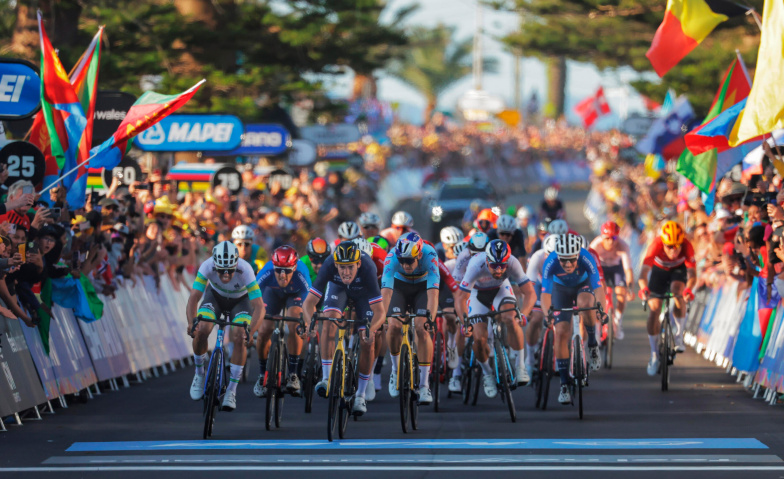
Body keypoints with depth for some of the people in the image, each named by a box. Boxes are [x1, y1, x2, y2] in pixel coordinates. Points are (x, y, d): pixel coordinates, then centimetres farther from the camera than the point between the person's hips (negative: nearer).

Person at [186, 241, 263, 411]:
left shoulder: (245, 270, -38)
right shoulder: (207, 266, -35)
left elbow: (259, 307, -40)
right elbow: (194, 298, -37)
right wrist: (191, 323, -54)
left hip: (240, 300, -1)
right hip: (215, 296, 1)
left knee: (239, 338, -23)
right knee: (201, 330, -23)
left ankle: (232, 390, -12)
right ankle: (199, 373, 3)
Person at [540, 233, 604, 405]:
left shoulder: (587, 259, -35)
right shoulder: (550, 263, -33)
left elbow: (598, 287, -39)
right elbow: (545, 293, -36)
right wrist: (547, 313, -54)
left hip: (584, 285, -1)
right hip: (561, 289, 1)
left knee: (585, 303, -36)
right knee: (561, 332, -12)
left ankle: (593, 344, -12)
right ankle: (564, 385, -6)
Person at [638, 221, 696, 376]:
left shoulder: (686, 246, -35)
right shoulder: (656, 246, -36)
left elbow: (692, 273, -40)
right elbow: (643, 272, -43)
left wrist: (688, 289, -61)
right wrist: (644, 288, -64)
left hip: (678, 270, -1)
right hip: (659, 270, 1)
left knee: (677, 289, -33)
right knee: (653, 309, -8)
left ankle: (679, 336, -17)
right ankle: (654, 355, 6)